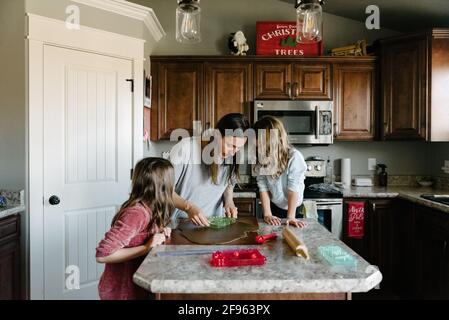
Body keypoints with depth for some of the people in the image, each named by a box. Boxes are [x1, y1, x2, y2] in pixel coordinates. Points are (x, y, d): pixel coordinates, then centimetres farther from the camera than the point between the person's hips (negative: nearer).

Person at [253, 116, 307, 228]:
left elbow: (293, 189, -25)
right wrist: (267, 214, -21)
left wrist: (290, 217, -29)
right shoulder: (262, 159, -11)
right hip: (272, 208, 3)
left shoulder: (294, 157, -23)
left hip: (292, 208, -3)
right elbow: (263, 188, -14)